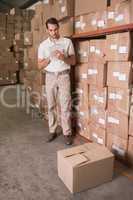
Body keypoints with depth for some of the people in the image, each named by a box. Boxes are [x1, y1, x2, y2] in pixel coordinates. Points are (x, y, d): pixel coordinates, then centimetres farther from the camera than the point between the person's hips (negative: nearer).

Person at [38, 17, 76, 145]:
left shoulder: (67, 42, 2)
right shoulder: (43, 45, 5)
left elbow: (73, 61, 1)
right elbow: (40, 66, 3)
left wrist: (63, 58, -18)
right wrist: (50, 57, -14)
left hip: (64, 76, -2)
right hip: (50, 77, 2)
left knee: (65, 105, -3)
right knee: (51, 105, 7)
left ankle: (67, 133, 7)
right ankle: (52, 131, 19)